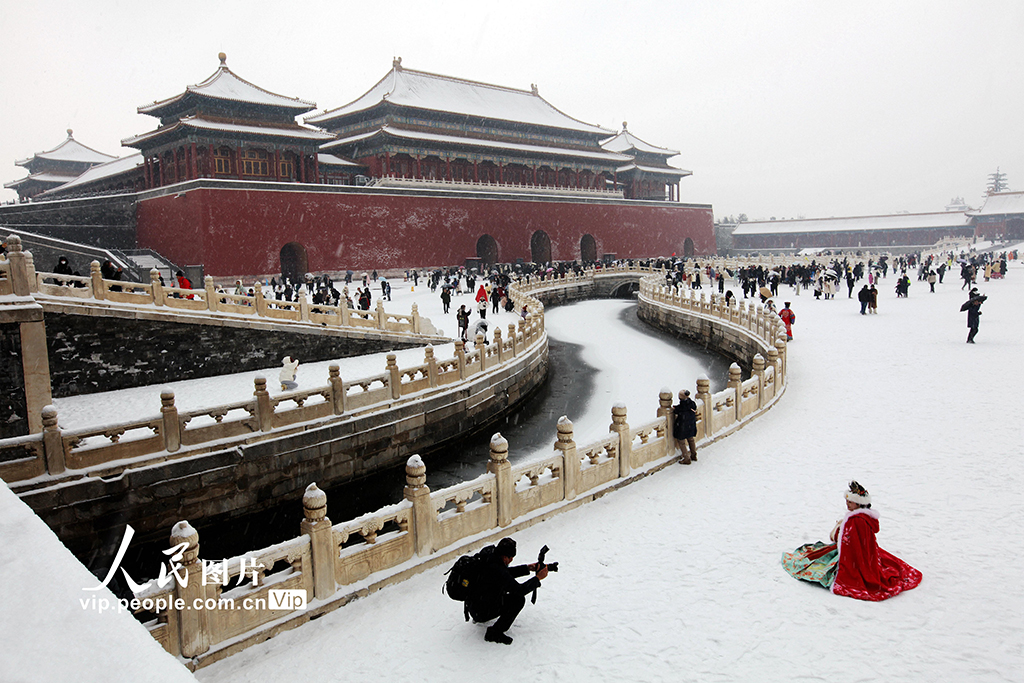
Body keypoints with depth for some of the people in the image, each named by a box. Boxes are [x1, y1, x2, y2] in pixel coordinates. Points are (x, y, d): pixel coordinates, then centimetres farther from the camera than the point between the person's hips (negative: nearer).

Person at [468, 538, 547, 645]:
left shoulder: (489, 560, -1)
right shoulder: (496, 570, -29)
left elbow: (507, 572, 20)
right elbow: (520, 589, -25)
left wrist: (527, 568, 15)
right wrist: (538, 578, -14)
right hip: (481, 612, -9)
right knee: (518, 599, -15)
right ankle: (494, 633, -8)